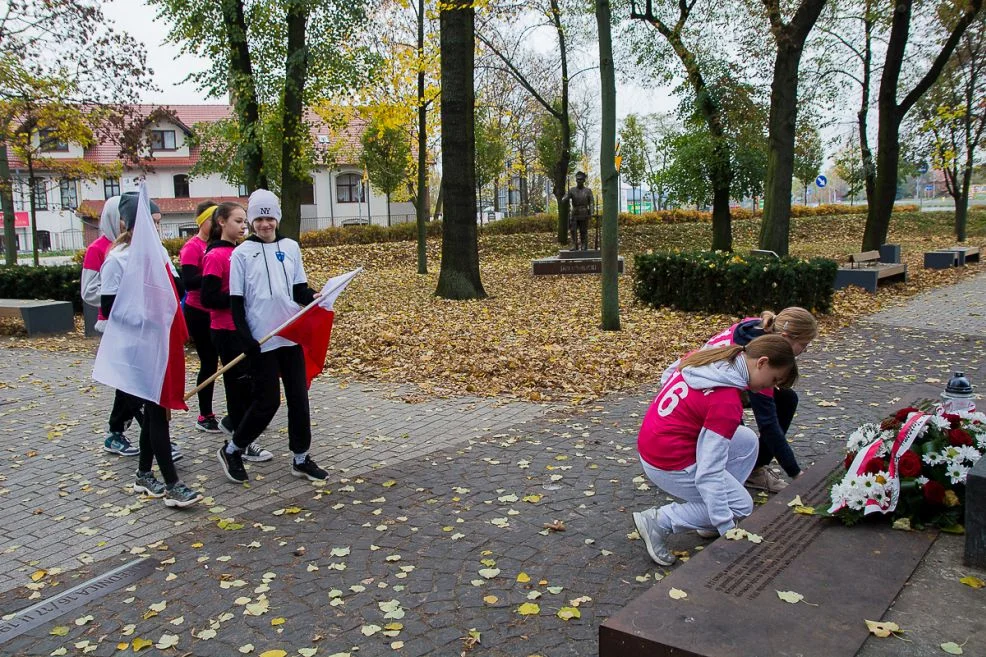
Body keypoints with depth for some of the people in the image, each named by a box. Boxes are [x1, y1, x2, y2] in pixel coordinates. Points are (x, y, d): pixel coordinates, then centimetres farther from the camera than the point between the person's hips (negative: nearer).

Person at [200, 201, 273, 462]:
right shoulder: (215, 256, -13)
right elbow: (209, 298, -17)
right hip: (227, 330, -7)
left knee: (249, 380, 14)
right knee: (239, 381, 1)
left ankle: (232, 422, 36)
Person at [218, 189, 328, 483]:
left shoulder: (290, 247, 8)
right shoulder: (242, 253, -2)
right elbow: (236, 302, -4)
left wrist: (314, 297, -11)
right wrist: (247, 340, -12)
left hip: (291, 335, 4)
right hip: (262, 340, -4)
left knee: (298, 397, 7)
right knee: (268, 401, -1)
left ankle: (300, 458, 20)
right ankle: (231, 450, 20)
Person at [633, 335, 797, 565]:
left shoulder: (704, 358, -3)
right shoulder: (727, 402, -25)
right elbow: (708, 474, -26)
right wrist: (728, 531, -21)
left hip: (651, 445, 9)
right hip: (669, 465, -9)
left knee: (748, 440, 12)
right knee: (741, 505, 5)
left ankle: (713, 521, 16)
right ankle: (660, 521, -1)